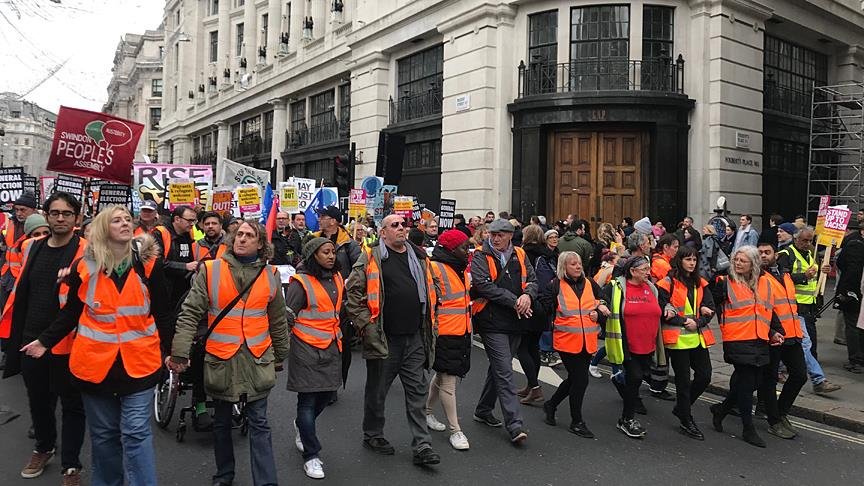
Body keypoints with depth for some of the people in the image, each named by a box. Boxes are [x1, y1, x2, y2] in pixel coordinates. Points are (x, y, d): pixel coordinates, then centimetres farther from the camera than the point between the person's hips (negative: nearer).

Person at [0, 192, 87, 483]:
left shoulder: (85, 251, -10)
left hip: (66, 341, -6)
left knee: (71, 404, 6)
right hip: (31, 338, 6)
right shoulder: (32, 247, 8)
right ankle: (44, 448, 44)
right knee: (38, 399, 22)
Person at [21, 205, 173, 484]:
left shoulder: (148, 263, -3)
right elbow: (71, 312, 12)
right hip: (96, 361, 2)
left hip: (138, 361, -2)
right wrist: (45, 341, 6)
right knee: (103, 434, 15)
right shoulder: (84, 266, 0)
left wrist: (169, 350, 2)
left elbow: (162, 313, 2)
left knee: (135, 433, -3)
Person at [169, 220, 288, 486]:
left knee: (259, 424, 3)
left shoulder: (270, 275, 3)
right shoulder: (210, 270, -3)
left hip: (257, 359, 0)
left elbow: (278, 321, 12)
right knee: (222, 423, 16)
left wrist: (280, 355, 17)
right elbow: (190, 314, -7)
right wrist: (179, 352, -15)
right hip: (220, 358, 0)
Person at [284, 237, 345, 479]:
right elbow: (286, 316, -11)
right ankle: (311, 456, 11)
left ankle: (301, 426, 42)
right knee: (308, 400, 0)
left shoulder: (337, 278, 8)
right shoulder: (301, 283, -14)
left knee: (327, 393, 13)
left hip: (331, 348, 7)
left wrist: (339, 334, 25)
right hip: (307, 349, -7)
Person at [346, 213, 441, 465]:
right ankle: (372, 435, 31)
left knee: (417, 391, 7)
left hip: (415, 338, 5)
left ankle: (422, 446, 13)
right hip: (384, 338, -4)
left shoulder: (419, 257, 11)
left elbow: (430, 290, 22)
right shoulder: (371, 258, -6)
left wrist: (429, 321, 16)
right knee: (377, 390, 11)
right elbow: (353, 292, -8)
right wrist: (366, 324, -12)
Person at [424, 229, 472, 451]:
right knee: (448, 382, -2)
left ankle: (428, 412, 38)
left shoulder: (460, 268, 13)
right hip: (445, 333, -9)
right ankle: (455, 431, 6)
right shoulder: (435, 268, -15)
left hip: (462, 332, 9)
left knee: (442, 376, 20)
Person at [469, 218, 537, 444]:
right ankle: (515, 426, -8)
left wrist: (528, 295, -15)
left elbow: (532, 280, 8)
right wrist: (514, 301, -18)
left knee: (498, 368, 17)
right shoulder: (481, 257, -5)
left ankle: (483, 410, 34)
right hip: (492, 322, -6)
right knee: (505, 372, -9)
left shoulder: (519, 255, 10)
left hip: (515, 322, 6)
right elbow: (485, 286, -17)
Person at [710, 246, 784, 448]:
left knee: (753, 382, 10)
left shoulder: (764, 282, 12)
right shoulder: (725, 282, -3)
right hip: (737, 341, -6)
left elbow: (769, 310, 18)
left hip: (760, 341, 6)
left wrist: (775, 331, 11)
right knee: (746, 383, -2)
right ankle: (748, 429, 10)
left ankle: (721, 409, 30)